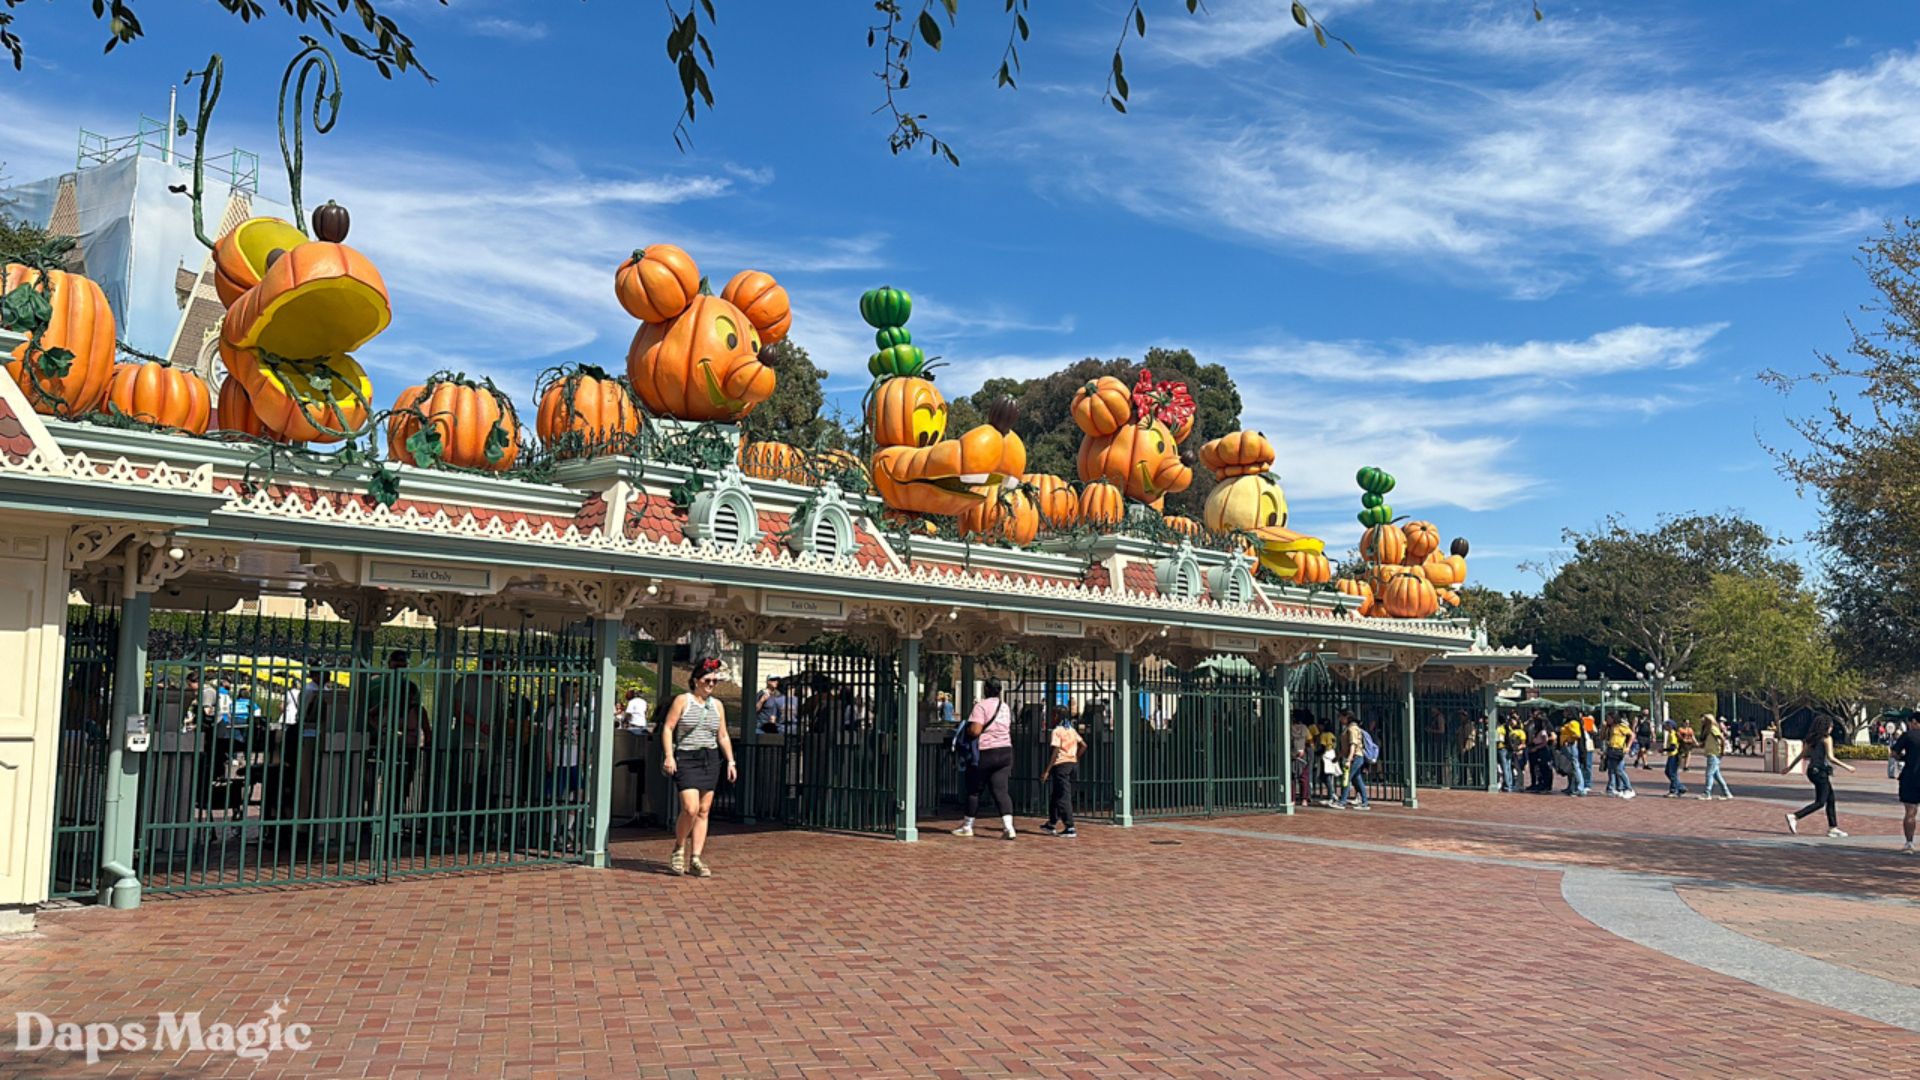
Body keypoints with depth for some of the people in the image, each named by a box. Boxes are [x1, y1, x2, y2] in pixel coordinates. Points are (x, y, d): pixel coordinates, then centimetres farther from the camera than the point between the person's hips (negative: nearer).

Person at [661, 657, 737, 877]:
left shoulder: (717, 705, 12)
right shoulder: (683, 700, -1)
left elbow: (723, 736, 16)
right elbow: (667, 728, -4)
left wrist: (730, 762, 9)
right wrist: (669, 756, -13)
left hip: (710, 760, 5)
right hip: (686, 760, -5)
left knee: (704, 811, 3)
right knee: (690, 808, -16)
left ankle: (696, 858, 9)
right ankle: (678, 849, 7)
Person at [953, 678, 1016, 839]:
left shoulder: (981, 705, -11)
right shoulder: (1005, 707, 12)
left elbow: (975, 730, -20)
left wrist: (966, 730, 0)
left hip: (985, 752, -6)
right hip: (1005, 751, 6)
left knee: (974, 789, 9)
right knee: (1000, 790, 0)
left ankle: (967, 826, 21)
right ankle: (1008, 826, -17)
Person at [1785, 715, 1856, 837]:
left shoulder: (1812, 738, 12)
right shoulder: (1827, 738, -8)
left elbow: (1802, 754, 12)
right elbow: (1830, 757, -15)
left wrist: (1790, 767, 17)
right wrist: (1846, 767, -10)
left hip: (1812, 770, 8)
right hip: (1820, 771, -8)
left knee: (1830, 799, 15)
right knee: (1820, 802, -5)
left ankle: (1833, 828, 17)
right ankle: (1794, 817, -16)